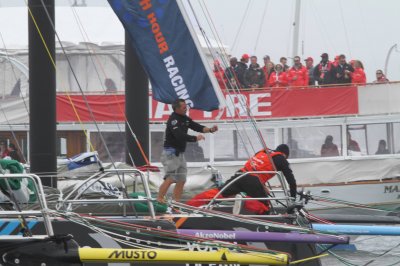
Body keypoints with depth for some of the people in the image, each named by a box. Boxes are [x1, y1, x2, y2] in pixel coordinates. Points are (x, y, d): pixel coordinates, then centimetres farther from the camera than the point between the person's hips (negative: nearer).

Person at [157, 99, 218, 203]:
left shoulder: (185, 118, 11)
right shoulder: (173, 120, -17)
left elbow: (196, 126, 11)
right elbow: (180, 136, -27)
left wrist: (210, 130, -5)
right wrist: (195, 138, -21)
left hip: (180, 154, 9)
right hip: (171, 153, -9)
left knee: (181, 180, 9)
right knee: (170, 179, -17)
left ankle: (177, 202, 13)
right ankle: (159, 200, -16)